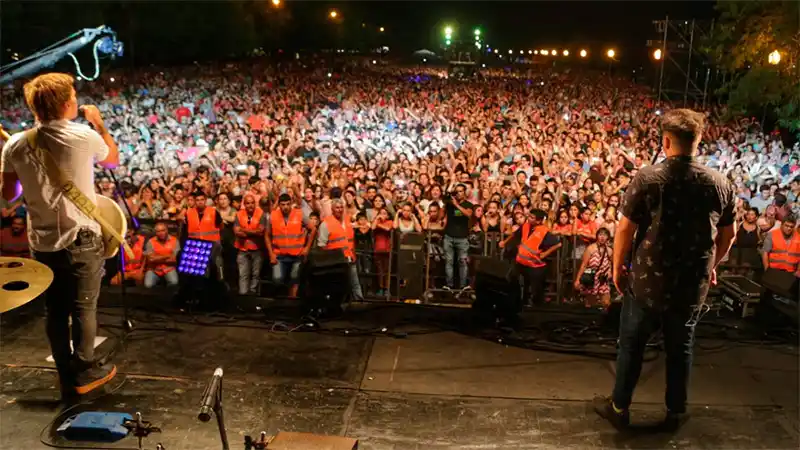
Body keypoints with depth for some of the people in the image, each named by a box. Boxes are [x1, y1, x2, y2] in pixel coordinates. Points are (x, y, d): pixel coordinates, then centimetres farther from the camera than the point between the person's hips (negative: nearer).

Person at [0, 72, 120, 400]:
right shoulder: (84, 136, -13)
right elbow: (113, 160, 8)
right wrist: (99, 123, 18)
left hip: (42, 243, 3)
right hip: (81, 239, -3)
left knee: (55, 311, 13)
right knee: (84, 308, 10)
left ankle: (67, 379, 23)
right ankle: (83, 373, 20)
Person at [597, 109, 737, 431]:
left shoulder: (647, 178, -14)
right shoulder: (720, 184, -4)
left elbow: (625, 228, -11)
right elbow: (728, 235, 6)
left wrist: (617, 267, 2)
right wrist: (710, 266, 22)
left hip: (647, 281, -2)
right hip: (693, 285, 3)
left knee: (631, 345, 13)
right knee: (680, 349, 18)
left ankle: (619, 408, 27)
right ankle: (676, 412, 33)